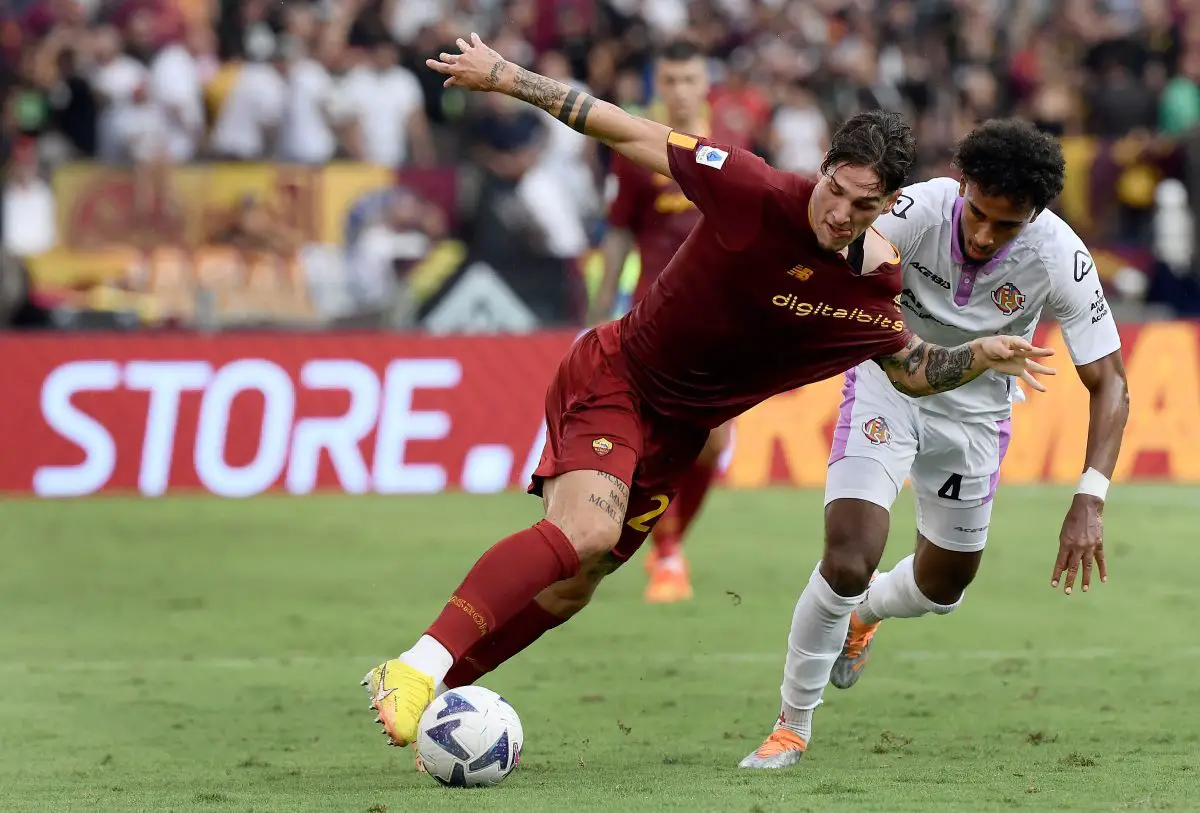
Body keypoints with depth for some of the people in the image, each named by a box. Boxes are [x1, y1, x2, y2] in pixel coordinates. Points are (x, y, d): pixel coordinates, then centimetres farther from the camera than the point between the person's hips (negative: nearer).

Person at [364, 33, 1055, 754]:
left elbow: (912, 371, 13)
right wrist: (508, 77, -13)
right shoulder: (755, 192, -22)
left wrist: (984, 355, -7)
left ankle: (419, 693, 17)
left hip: (679, 430, 6)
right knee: (586, 534, -31)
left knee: (568, 592, 5)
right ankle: (417, 668, -33)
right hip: (615, 377, -6)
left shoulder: (878, 287, -6)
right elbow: (634, 136, -15)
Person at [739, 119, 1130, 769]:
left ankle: (864, 610, 54)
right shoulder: (917, 211, -30)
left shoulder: (1061, 259, -26)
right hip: (887, 382, -3)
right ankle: (792, 726, 0)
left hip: (976, 410, 3)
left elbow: (1109, 385, -20)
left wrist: (1089, 502, -30)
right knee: (847, 562, -20)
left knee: (940, 590, 16)